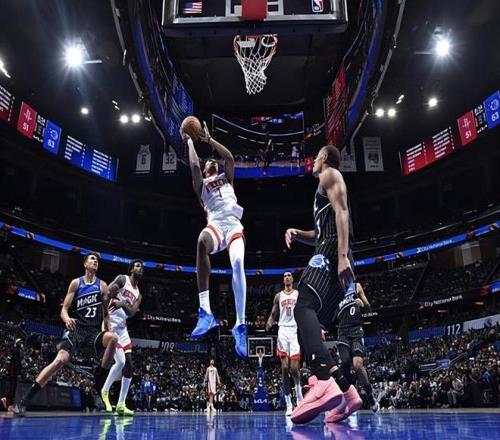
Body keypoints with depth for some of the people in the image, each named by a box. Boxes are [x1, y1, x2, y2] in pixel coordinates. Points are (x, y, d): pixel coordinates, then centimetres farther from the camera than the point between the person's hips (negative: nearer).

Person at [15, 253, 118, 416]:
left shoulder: (102, 285, 9)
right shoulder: (76, 283, 6)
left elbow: (105, 313, 12)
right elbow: (64, 309, 1)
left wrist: (107, 332, 2)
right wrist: (67, 319, -21)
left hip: (93, 331, 1)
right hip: (76, 329, -1)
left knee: (113, 338, -31)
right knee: (60, 360, -22)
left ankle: (100, 377, -13)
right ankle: (24, 400, -15)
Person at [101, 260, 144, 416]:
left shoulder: (138, 294, 16)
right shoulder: (122, 279, -2)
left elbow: (132, 313, -1)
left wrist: (123, 304, -20)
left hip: (122, 327, 8)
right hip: (111, 323, -8)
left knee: (129, 365, 3)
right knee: (121, 362, -17)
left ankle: (121, 404, 9)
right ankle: (105, 391, 6)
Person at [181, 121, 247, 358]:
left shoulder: (226, 178, 32)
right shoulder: (201, 184, 28)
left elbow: (229, 157, 16)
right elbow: (194, 166, 12)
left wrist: (209, 139, 20)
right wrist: (189, 141, 23)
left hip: (233, 224, 2)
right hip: (216, 224, -1)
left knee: (238, 264, -29)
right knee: (202, 241, -40)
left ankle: (240, 325, -27)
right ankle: (205, 311, -44)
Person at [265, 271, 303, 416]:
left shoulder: (299, 294, 9)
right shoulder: (278, 296, 14)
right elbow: (273, 314, 13)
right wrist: (269, 323, -7)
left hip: (296, 330, -2)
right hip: (283, 330, 2)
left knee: (294, 368, -9)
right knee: (284, 368, -3)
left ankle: (299, 396, 17)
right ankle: (288, 405, 2)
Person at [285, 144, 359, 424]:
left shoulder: (330, 174, 6)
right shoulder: (328, 184, 35)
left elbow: (342, 212, -12)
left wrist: (342, 255, -24)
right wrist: (298, 234, 19)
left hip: (331, 254, -10)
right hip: (332, 257, 10)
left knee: (304, 308, -26)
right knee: (312, 323, 8)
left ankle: (325, 383, -44)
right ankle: (345, 390, 3)